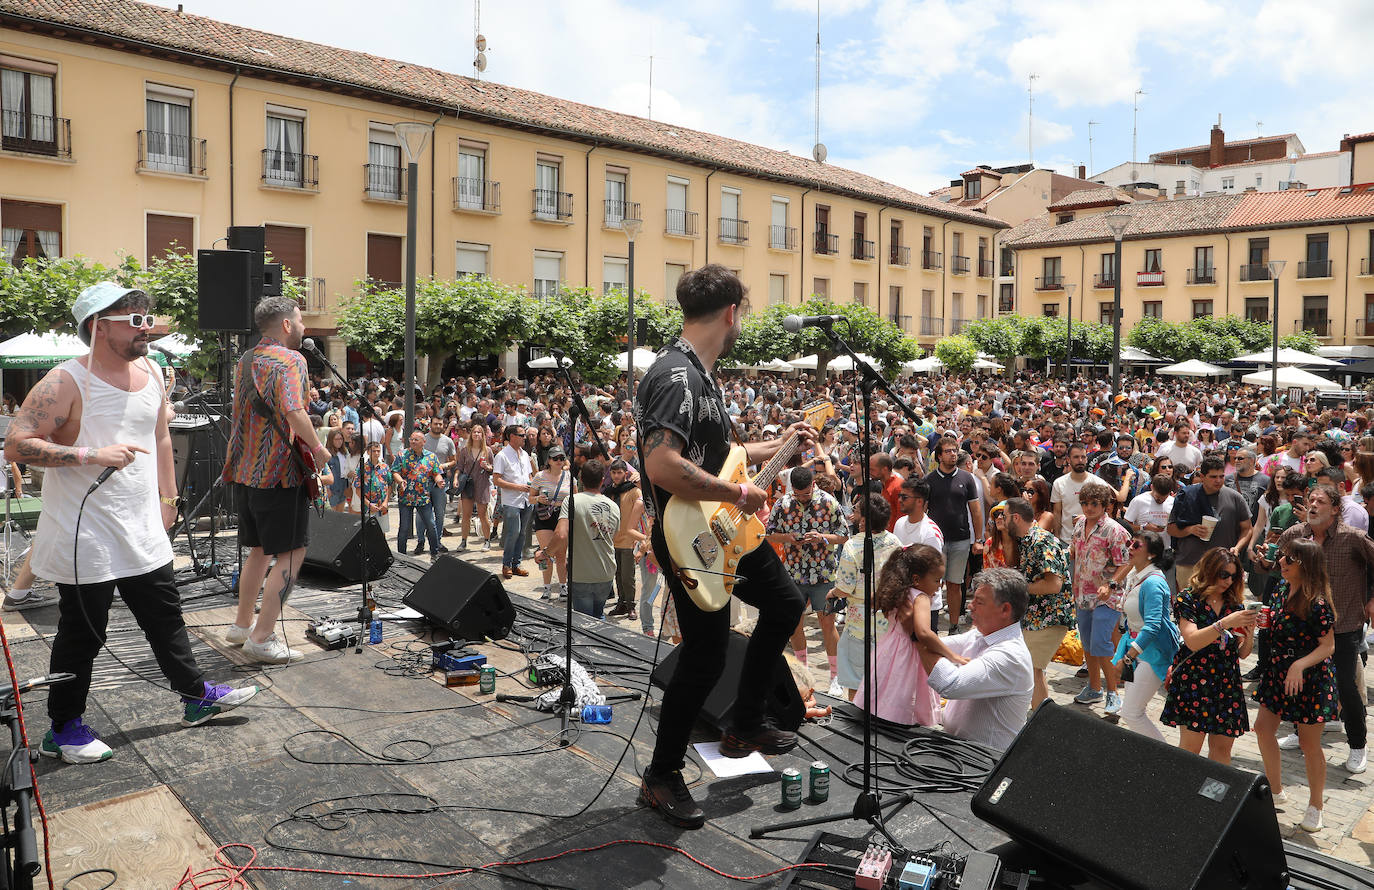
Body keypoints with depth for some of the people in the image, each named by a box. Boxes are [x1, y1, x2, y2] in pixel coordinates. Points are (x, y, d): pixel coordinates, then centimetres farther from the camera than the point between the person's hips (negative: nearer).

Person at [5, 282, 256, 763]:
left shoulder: (151, 373, 6)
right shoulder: (67, 382, -16)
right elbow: (16, 444, -20)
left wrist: (166, 497, 19)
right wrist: (91, 455, -27)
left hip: (143, 530, 7)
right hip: (85, 537, -7)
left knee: (166, 616, 17)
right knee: (82, 633, 5)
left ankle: (196, 696, 32)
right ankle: (63, 729, 23)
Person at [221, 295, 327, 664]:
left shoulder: (246, 360, 15)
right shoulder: (290, 359, -13)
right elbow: (293, 411, -28)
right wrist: (317, 448, -15)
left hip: (246, 469, 9)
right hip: (280, 472, -9)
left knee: (259, 549, 21)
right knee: (291, 554, -3)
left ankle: (242, 625, 29)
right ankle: (261, 638, -3)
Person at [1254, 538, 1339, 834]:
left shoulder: (1317, 603, -22)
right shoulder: (1281, 590, 0)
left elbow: (1328, 646, -19)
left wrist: (1300, 664, -31)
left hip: (1310, 679, -7)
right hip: (1278, 673, 7)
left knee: (1309, 743, 6)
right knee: (1263, 728, 12)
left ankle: (1315, 805, 27)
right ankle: (1276, 790, 32)